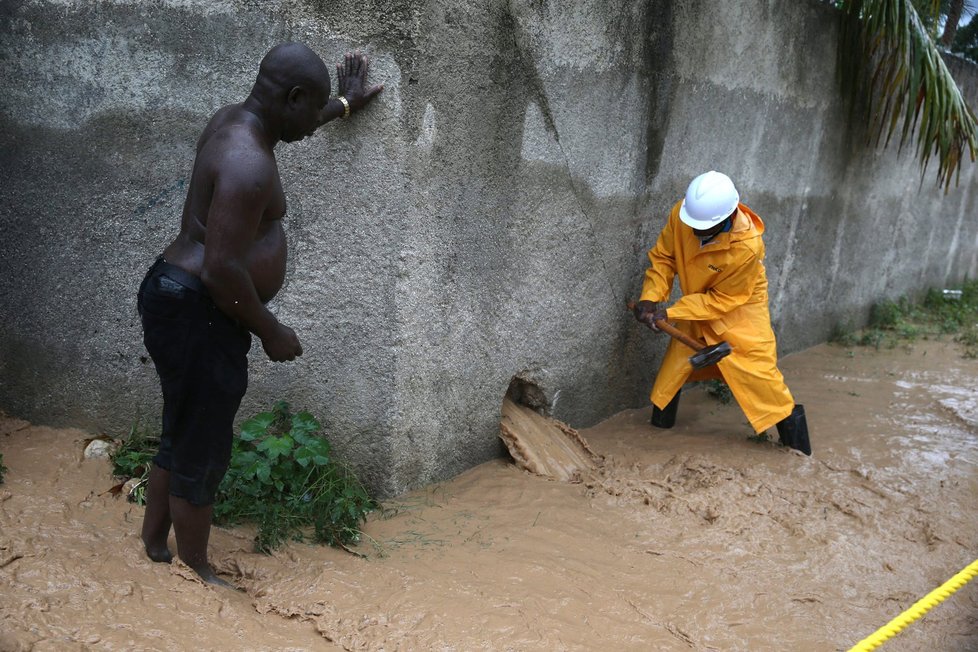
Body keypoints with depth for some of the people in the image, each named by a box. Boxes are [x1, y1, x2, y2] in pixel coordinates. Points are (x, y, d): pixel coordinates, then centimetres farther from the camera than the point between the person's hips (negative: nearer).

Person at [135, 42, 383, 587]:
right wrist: (271, 332, -14)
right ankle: (196, 575, 22)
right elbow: (222, 269, -27)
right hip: (198, 315, -11)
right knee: (201, 453, 5)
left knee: (181, 438, 22)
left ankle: (155, 550, 38)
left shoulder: (237, 120, 7)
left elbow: (296, 120, 32)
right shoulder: (248, 163, -24)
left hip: (181, 299, 11)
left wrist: (344, 105, 44)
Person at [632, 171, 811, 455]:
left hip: (738, 312, -5)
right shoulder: (680, 214, -24)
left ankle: (789, 422, 15)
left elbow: (721, 299, -25)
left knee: (758, 369, -4)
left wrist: (670, 312, -27)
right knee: (676, 360, 11)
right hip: (696, 308, 5)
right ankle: (660, 424, 29)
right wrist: (650, 298, -22)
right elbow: (662, 256, -9)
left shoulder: (747, 247, -36)